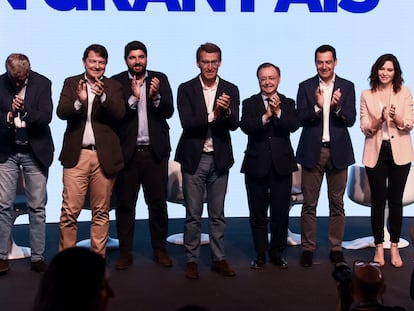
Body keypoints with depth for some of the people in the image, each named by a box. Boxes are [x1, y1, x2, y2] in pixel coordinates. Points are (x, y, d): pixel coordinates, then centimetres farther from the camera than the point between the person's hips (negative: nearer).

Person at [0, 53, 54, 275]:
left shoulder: (42, 84, -5)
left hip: (35, 151, -1)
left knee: (37, 207, 4)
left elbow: (46, 117, -13)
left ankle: (37, 257, 12)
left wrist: (24, 111, -28)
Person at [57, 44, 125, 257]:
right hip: (76, 154, 0)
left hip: (104, 155, 1)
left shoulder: (113, 87, 8)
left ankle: (98, 259, 16)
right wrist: (78, 101, -22)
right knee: (69, 211, -2)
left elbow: (120, 114, -6)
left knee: (101, 212, 6)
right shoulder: (71, 83, 9)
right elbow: (61, 112, -4)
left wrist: (103, 96, -22)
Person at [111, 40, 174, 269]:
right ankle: (125, 252, 14)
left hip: (155, 151, 1)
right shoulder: (116, 82, 1)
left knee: (158, 203, 6)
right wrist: (133, 98, -20)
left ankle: (160, 249, 18)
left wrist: (155, 96, -19)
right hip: (126, 151, -1)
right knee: (125, 205, 5)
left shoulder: (160, 79, 6)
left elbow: (169, 111, -2)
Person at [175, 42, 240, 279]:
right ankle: (192, 260, 14)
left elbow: (234, 125, -9)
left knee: (218, 214, 11)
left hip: (220, 158, 2)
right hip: (194, 158, -2)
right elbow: (187, 123, -13)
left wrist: (226, 112, -29)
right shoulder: (186, 89, -2)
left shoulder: (230, 90, 2)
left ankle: (219, 259, 20)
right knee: (193, 214, 5)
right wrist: (213, 116, -23)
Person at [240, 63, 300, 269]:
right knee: (257, 214, 7)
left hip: (281, 165, 1)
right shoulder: (249, 103, 3)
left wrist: (278, 112, -25)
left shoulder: (287, 103, 6)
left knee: (281, 213, 6)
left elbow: (294, 126, -11)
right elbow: (245, 126, -16)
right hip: (256, 165, 0)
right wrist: (265, 116, -29)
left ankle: (277, 253, 21)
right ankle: (260, 255, 19)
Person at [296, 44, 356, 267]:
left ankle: (336, 247, 17)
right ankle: (308, 248, 13)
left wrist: (337, 106, -21)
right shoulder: (306, 87, 3)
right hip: (312, 151, 0)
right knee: (309, 204, 4)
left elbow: (351, 120, -3)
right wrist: (317, 106, -22)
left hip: (338, 151, 1)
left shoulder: (346, 87, 4)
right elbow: (301, 119, -6)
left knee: (337, 203, 8)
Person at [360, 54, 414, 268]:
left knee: (395, 200, 3)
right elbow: (365, 128, -1)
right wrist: (380, 120, -20)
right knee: (378, 200, 3)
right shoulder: (367, 95, 4)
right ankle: (379, 248, 14)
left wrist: (396, 118, -22)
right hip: (375, 153, 0)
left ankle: (394, 248, 14)